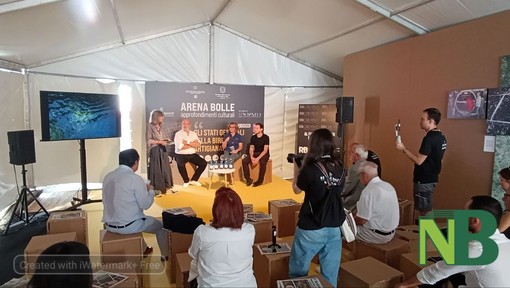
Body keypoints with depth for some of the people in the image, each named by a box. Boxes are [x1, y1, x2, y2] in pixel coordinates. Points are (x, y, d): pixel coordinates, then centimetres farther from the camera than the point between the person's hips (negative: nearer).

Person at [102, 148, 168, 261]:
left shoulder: (108, 176, 1)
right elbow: (145, 205, -14)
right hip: (128, 226, -7)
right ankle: (165, 255, 35)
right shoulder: (135, 179, -19)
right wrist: (151, 190, 5)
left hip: (109, 225, 7)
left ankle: (143, 249, 49)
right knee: (160, 226, 18)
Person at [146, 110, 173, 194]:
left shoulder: (161, 127, 16)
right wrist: (160, 142, -16)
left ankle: (164, 187, 13)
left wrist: (167, 141, 1)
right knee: (156, 170, -5)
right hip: (155, 151, -7)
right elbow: (149, 140, -12)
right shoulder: (150, 126, -6)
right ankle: (157, 189, 1)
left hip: (163, 150, 7)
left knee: (165, 168, 6)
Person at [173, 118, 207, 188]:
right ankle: (186, 181, -7)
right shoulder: (178, 134, -4)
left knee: (204, 163, -13)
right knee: (180, 164, -34)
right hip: (181, 155, -4)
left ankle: (193, 180, 4)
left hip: (192, 154, 5)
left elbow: (198, 145, -5)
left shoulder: (193, 133, 10)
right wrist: (193, 144, -7)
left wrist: (188, 142, -15)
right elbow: (180, 147, -17)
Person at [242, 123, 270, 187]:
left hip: (264, 154, -5)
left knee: (262, 162, -38)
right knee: (244, 161, -19)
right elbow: (251, 149, 3)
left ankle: (260, 181, -23)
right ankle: (248, 179, -13)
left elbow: (265, 150, -17)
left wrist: (258, 158, -28)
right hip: (255, 153, 5)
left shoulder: (266, 137, -12)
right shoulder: (253, 137, 2)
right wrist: (252, 157, -18)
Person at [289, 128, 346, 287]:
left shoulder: (310, 169, -16)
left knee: (297, 271, 14)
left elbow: (296, 189, 0)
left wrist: (297, 169, 14)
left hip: (311, 228, -5)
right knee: (330, 273, 16)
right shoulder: (340, 168, -2)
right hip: (335, 228, 5)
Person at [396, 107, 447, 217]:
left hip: (424, 180, -10)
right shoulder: (441, 136, 8)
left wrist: (403, 149, -15)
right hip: (432, 178, 10)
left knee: (423, 212, 0)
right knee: (427, 210, 18)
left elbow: (419, 161, -22)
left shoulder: (429, 139, -22)